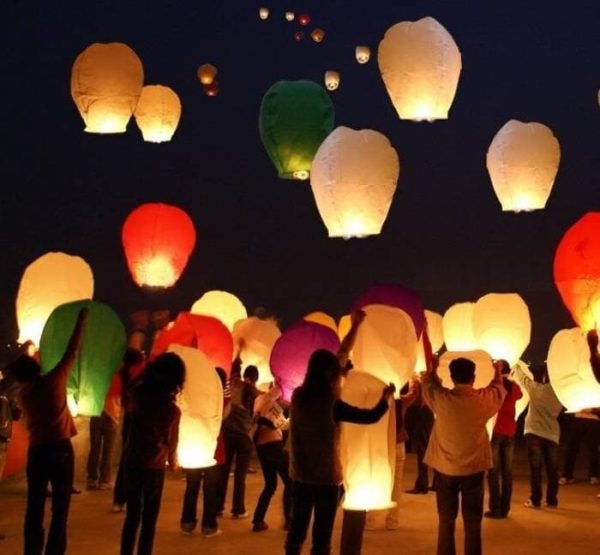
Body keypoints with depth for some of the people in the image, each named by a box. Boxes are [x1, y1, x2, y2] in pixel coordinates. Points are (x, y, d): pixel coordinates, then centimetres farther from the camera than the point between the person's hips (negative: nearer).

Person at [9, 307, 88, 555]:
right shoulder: (54, 380, -9)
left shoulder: (23, 393, 4)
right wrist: (82, 318, 1)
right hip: (60, 449, -4)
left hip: (36, 451, 4)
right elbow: (72, 349, -7)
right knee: (59, 508, 3)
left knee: (35, 507, 9)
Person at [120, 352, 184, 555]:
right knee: (149, 520, 8)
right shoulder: (173, 411, -15)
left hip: (133, 463, 3)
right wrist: (172, 462, 16)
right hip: (154, 468, -3)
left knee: (132, 515, 15)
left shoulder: (138, 395, -7)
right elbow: (171, 442, -3)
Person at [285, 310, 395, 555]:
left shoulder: (298, 396, -3)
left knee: (297, 529, 14)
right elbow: (372, 416, -14)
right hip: (326, 478, -6)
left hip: (301, 476, 6)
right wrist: (386, 395, 6)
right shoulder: (330, 405, -21)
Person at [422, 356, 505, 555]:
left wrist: (431, 366, 34)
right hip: (474, 469, 0)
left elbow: (428, 382, 12)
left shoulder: (440, 397, -11)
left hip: (445, 468, 0)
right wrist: (498, 372, 36)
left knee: (446, 522, 10)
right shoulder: (485, 399, -10)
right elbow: (498, 387, 14)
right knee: (473, 523, 8)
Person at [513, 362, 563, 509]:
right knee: (552, 469, 9)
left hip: (535, 433, -3)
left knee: (535, 468, 0)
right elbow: (558, 410, 14)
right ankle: (552, 500, 13)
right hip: (552, 434, 3)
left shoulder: (534, 388, -6)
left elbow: (520, 376, 9)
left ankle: (535, 500, 0)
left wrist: (517, 367, 27)